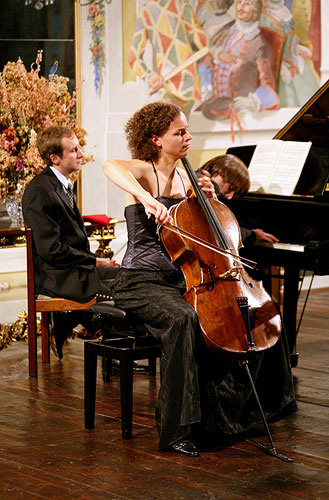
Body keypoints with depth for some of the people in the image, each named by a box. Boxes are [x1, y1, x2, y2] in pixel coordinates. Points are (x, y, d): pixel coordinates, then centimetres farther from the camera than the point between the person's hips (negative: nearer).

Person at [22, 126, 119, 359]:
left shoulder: (61, 185, 16)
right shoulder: (40, 191, -16)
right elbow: (51, 249, -20)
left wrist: (96, 259, 4)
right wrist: (95, 261, -14)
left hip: (71, 269, 10)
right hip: (57, 276, -10)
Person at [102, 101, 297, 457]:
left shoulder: (184, 179, 14)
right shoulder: (144, 172, -8)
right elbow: (110, 167, -34)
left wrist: (208, 199, 3)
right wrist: (146, 198, -49)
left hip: (180, 280, 8)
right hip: (141, 281, -8)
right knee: (183, 319, -39)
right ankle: (178, 430, -32)